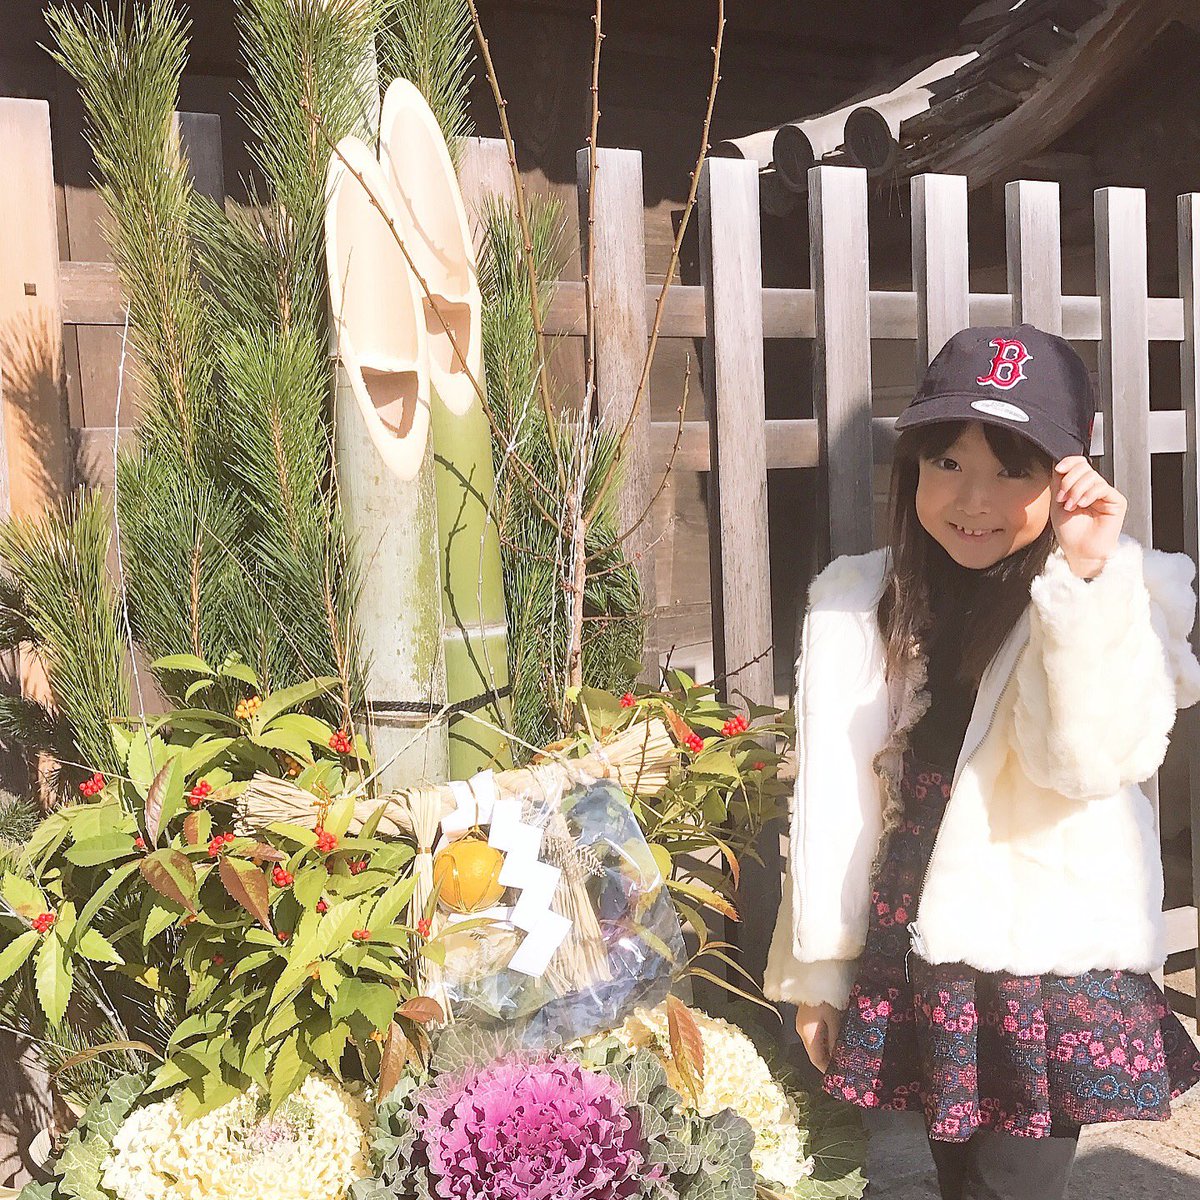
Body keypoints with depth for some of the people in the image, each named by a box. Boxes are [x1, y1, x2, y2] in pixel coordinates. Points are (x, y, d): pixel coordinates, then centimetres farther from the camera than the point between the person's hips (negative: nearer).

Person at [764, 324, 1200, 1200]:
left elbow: (1091, 759, -19)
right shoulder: (858, 601, 1)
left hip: (1050, 966, -3)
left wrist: (1085, 579, -25)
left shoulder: (1125, 594, -6)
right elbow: (832, 796, 1)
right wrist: (817, 969, 4)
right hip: (910, 961, 3)